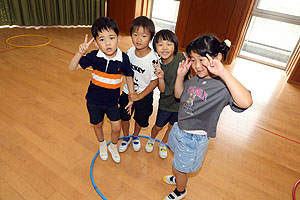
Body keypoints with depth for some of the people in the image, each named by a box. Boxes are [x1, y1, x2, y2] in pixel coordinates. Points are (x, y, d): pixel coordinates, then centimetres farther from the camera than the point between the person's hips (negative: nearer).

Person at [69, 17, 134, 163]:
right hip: (94, 100, 1)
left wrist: (131, 97, 0)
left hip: (112, 101, 0)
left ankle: (113, 146, 40)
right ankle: (102, 144, 51)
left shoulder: (123, 58, -17)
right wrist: (80, 53, -34)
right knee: (98, 125, 20)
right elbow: (72, 67, -16)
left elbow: (129, 77, -3)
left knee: (116, 127, 6)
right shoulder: (94, 56, -18)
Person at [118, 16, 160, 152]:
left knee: (140, 119, 20)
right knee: (124, 116, 19)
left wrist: (140, 96, -21)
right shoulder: (130, 51, -12)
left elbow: (154, 81, -20)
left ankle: (135, 137, 51)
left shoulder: (152, 59, -27)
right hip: (128, 92, 4)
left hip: (144, 95, -3)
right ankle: (126, 138, 47)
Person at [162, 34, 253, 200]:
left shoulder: (222, 86, -28)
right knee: (178, 163, 33)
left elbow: (245, 102, -47)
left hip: (194, 138, -7)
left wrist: (224, 72, -49)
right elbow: (179, 94, 9)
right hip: (179, 129, 7)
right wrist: (180, 75, -8)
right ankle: (179, 178, 65)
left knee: (180, 168, 19)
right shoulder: (195, 79, -6)